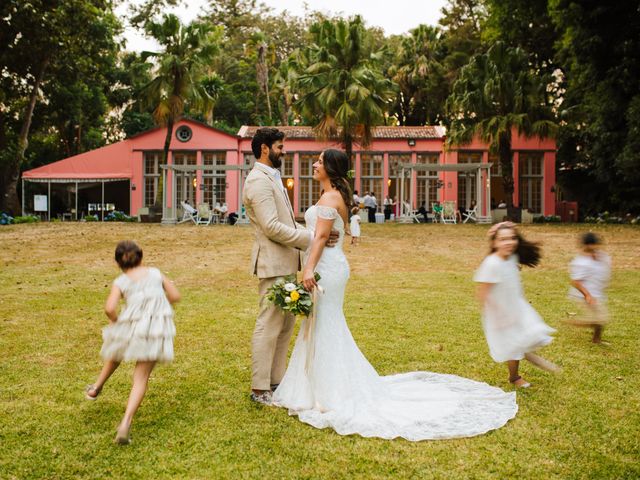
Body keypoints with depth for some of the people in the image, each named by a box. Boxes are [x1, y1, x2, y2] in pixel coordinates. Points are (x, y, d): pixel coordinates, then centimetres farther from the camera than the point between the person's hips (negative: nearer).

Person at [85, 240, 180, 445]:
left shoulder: (120, 282, 4)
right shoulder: (155, 272, 11)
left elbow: (109, 308, -12)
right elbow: (175, 296, 12)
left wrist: (116, 322, 7)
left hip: (132, 326, -1)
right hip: (157, 328, 1)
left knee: (117, 353, 35)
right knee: (141, 378, 5)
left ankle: (96, 387, 48)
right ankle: (126, 422, -8)